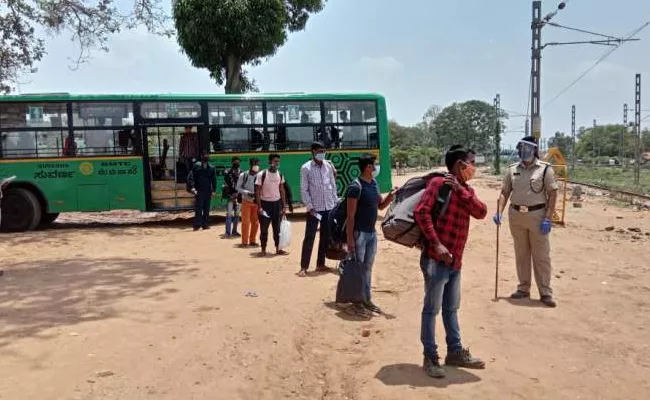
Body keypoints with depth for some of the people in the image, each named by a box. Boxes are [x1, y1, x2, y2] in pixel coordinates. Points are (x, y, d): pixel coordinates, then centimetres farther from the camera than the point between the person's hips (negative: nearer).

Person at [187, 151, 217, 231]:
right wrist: (192, 188, -12)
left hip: (208, 191, 3)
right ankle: (197, 225, -1)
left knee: (206, 209, 6)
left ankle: (205, 224, 14)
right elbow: (190, 177, -3)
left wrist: (213, 190, 5)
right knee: (198, 209, -4)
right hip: (199, 191, -3)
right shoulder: (197, 166, -1)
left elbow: (214, 180, 12)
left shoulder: (211, 168, 8)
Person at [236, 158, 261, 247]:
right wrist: (248, 193, -18)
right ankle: (244, 242, 8)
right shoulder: (243, 175, -9)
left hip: (257, 202, 2)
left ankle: (252, 241, 20)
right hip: (246, 201, -2)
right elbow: (238, 188, -5)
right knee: (245, 222, -1)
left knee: (255, 222, 7)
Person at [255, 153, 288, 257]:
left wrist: (284, 206, 4)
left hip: (277, 203, 5)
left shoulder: (280, 175, 3)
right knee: (264, 228, 2)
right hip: (265, 203, -4)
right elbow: (257, 192, -11)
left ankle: (278, 249, 17)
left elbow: (282, 190, 8)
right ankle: (263, 249, 12)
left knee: (277, 228, 9)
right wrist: (259, 207, -16)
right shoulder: (261, 174, -13)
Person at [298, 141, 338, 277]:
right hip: (314, 208, -4)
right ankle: (303, 267, 3)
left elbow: (333, 185, 12)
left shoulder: (328, 166, 7)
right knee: (309, 237, -2)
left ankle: (320, 264, 21)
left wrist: (336, 203, 7)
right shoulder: (306, 168, -6)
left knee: (326, 237, 9)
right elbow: (304, 190, -7)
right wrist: (310, 207, -13)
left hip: (329, 207, 5)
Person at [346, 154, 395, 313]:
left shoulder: (374, 184, 7)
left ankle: (367, 299, 26)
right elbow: (350, 216, -19)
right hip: (359, 233, -8)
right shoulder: (356, 187, -18)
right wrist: (350, 239, -20)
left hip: (372, 233, 8)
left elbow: (380, 205, 19)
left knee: (368, 267, 16)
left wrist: (390, 196, -1)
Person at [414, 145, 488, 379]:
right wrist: (437, 244, -21)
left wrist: (460, 189, -8)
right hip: (436, 259, -8)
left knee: (451, 308, 18)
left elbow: (481, 213, 0)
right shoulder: (438, 183, -8)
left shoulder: (466, 190, 16)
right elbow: (421, 212, -17)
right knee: (432, 309, 1)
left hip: (455, 261, 8)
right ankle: (430, 357, 11)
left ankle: (455, 352, 30)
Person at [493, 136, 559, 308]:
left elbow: (553, 194, -6)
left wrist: (547, 218, -13)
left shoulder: (545, 169, -4)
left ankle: (546, 293, 8)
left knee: (541, 255, 1)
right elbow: (504, 192, 10)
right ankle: (523, 288, 24)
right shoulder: (512, 169, 7)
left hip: (537, 215, -4)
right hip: (516, 215, 4)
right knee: (521, 254, 13)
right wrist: (499, 212, -3)